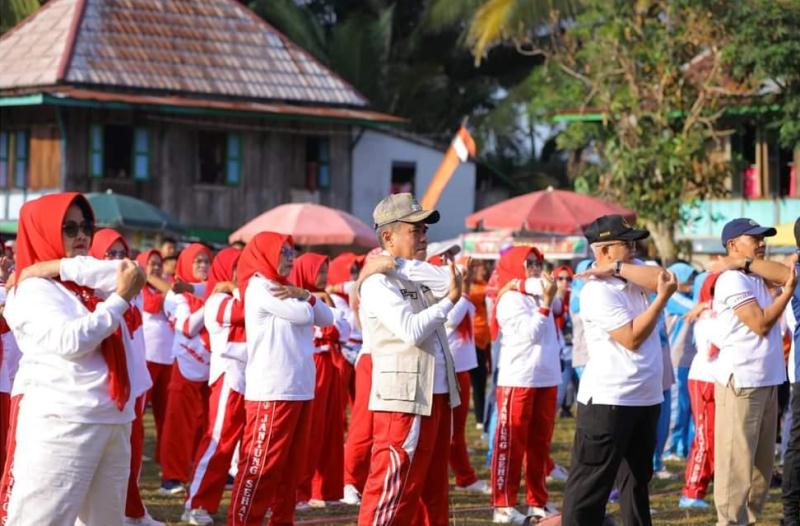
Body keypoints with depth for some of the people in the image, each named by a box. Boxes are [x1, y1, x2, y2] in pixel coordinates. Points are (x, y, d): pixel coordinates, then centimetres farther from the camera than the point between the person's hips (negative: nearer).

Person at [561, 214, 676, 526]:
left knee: (638, 476, 16)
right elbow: (632, 338, -20)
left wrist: (617, 268, -13)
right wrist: (662, 298, -16)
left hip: (646, 397, 9)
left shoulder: (632, 272, 10)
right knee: (592, 480, -8)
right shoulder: (598, 291, -16)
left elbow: (664, 279, -9)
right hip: (608, 401, -9)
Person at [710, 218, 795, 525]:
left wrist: (745, 263, -7)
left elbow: (788, 275, -3)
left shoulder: (757, 276, 15)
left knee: (762, 461, 13)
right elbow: (761, 323, -16)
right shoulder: (732, 280, -12)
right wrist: (788, 292, -7)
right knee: (736, 460, -8)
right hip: (740, 383, -9)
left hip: (767, 381, 9)